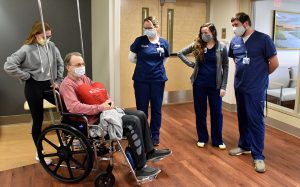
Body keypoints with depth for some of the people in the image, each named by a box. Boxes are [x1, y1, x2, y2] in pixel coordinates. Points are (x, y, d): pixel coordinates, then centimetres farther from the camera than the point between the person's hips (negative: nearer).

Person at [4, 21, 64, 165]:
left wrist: (58, 81, 4)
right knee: (38, 121, 5)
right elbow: (8, 66, -19)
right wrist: (26, 76, -13)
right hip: (34, 88, -5)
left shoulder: (51, 46, 0)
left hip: (49, 85, 5)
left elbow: (60, 63, 12)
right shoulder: (26, 49, -14)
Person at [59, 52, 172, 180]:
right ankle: (140, 168, -16)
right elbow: (74, 107, -29)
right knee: (133, 121, -24)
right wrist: (100, 107, -28)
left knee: (140, 115, 4)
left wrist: (109, 101, -2)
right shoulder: (67, 85, -14)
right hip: (93, 120, -10)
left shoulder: (83, 78, 15)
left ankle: (149, 152, 18)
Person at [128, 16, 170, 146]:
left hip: (158, 80, 2)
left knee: (156, 109, 11)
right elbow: (131, 58, 2)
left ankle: (155, 135, 26)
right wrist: (143, 63, 7)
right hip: (141, 80, -1)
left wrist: (156, 66, 5)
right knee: (141, 109, 7)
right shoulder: (139, 40, -4)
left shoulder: (164, 43, 2)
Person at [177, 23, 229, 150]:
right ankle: (202, 138, 25)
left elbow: (225, 67, -1)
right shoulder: (197, 45, 0)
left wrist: (223, 86, -6)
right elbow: (181, 53, 9)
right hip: (199, 83, 1)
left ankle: (218, 140, 20)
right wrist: (191, 64, -2)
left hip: (215, 84, -1)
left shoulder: (221, 47, -3)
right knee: (200, 112, 9)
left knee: (216, 112, 6)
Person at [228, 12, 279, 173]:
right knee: (242, 118, 15)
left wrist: (260, 75, 5)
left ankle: (258, 156, 6)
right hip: (239, 86, 5)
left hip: (256, 88, -5)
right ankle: (244, 146, 32)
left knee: (256, 120, -3)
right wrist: (243, 73, 13)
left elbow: (274, 63, -7)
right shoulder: (234, 41, 4)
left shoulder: (263, 39, -11)